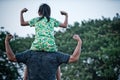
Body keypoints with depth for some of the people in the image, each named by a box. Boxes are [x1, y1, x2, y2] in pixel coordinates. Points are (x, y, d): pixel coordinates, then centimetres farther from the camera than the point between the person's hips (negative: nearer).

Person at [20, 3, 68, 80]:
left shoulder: (36, 20, 19)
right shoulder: (52, 20, 19)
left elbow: (22, 23, 28)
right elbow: (65, 25, 27)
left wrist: (21, 13, 42)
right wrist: (66, 15, 43)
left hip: (37, 43, 0)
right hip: (50, 44, 0)